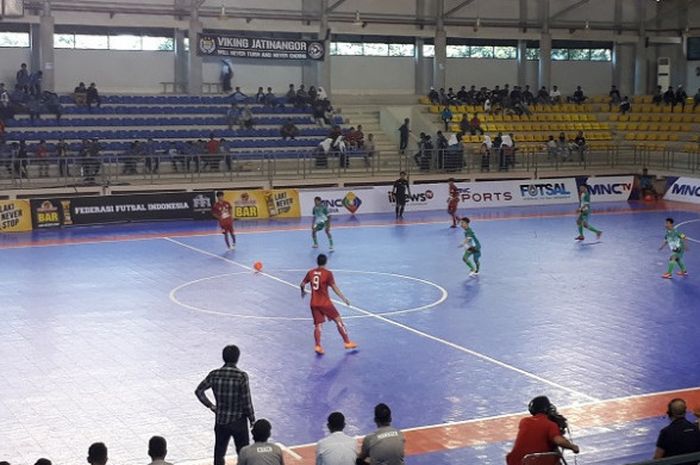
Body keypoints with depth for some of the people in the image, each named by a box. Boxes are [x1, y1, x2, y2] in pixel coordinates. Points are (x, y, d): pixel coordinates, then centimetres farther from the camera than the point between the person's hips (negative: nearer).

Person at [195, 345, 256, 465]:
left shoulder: (214, 375, -7)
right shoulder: (242, 376, -17)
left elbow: (198, 391, -1)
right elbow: (247, 402, -14)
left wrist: (211, 406, 6)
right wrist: (252, 419, -1)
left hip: (221, 421, 3)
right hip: (239, 422, -3)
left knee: (219, 453, 14)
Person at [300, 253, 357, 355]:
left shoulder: (311, 272, 4)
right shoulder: (328, 273, -9)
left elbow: (302, 285, 10)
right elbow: (334, 288, -13)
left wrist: (303, 292, 32)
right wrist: (344, 298, -9)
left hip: (314, 303, 4)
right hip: (325, 303, -4)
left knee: (317, 325, 8)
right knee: (339, 321, 8)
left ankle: (318, 346, -6)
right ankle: (347, 342, 12)